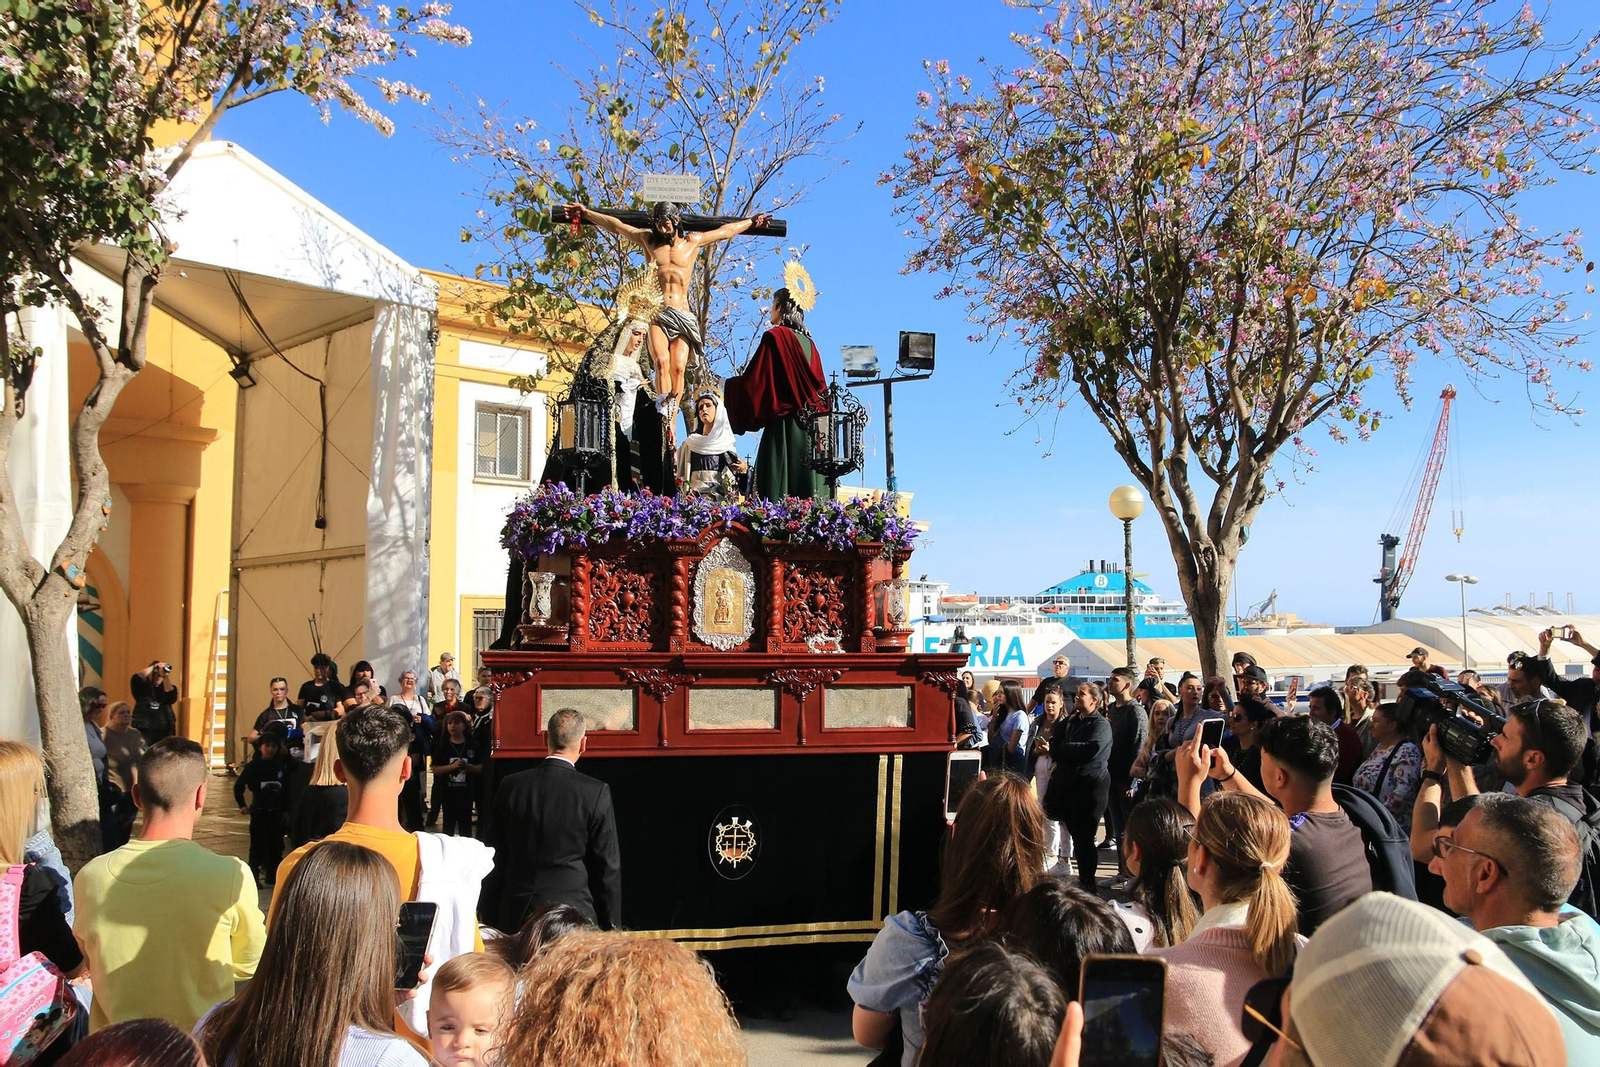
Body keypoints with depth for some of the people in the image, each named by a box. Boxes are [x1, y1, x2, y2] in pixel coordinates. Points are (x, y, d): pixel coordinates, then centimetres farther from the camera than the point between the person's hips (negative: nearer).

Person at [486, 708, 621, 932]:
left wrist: (493, 917, 16)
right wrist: (612, 925, 5)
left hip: (516, 913, 3)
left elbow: (497, 856, 7)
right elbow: (608, 866, -5)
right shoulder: (596, 793, -10)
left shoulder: (510, 786, 0)